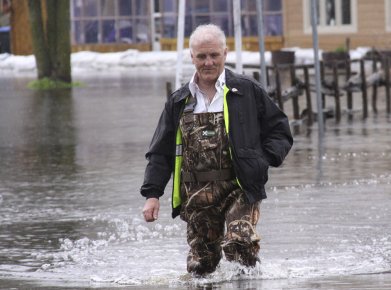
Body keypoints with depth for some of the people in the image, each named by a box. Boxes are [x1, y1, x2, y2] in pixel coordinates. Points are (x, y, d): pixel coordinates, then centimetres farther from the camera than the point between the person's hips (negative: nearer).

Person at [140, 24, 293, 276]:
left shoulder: (247, 91, 5)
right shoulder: (179, 102, 13)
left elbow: (280, 131, 10)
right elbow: (161, 152, 15)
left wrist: (264, 160, -8)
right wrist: (152, 194, 5)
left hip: (240, 188, -3)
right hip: (197, 194, 3)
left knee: (239, 242, -25)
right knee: (201, 264, 2)